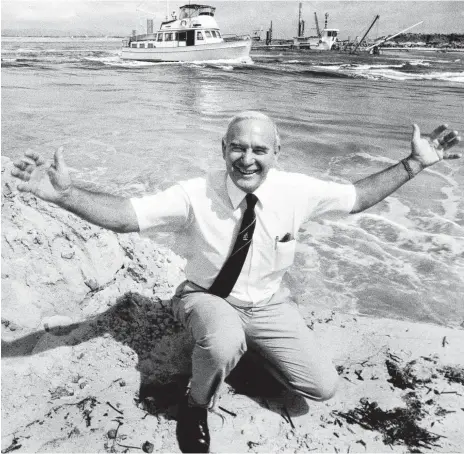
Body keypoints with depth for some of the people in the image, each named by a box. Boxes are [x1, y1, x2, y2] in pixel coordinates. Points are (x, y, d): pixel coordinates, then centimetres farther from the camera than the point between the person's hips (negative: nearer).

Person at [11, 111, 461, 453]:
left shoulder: (296, 190, -16)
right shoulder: (195, 196, -25)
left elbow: (357, 196, -3)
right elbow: (124, 215, -29)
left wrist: (414, 163, -10)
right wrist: (64, 194, -45)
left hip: (267, 305, 4)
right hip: (208, 299, -3)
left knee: (322, 387, -3)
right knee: (223, 343, -39)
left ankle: (248, 345, 23)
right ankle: (194, 405, -2)